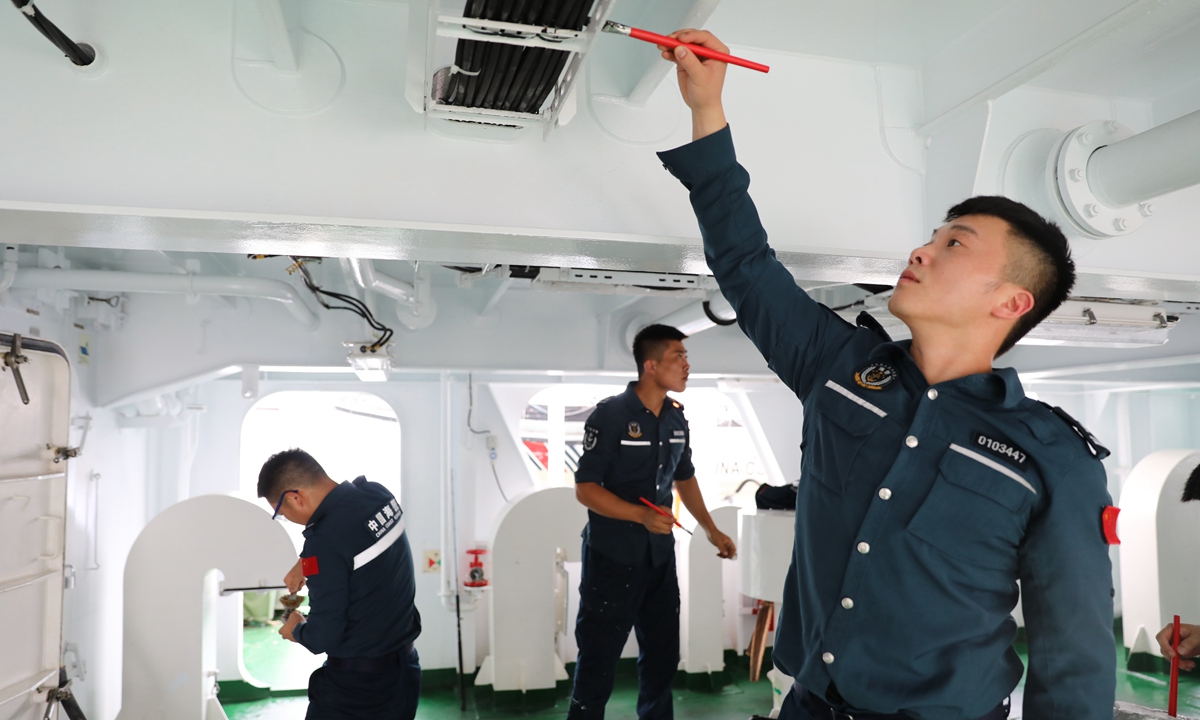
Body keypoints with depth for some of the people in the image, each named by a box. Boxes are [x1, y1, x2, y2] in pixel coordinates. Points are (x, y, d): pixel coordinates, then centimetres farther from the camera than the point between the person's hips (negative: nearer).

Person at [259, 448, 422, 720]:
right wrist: (305, 564, 16)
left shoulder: (325, 542, -25)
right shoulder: (378, 493, -3)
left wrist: (296, 630, 1)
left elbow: (322, 637, -18)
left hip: (357, 682, -7)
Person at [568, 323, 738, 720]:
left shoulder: (676, 418, 4)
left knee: (663, 654, 18)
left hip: (660, 555, 6)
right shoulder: (610, 414, -16)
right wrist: (642, 515, -26)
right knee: (599, 661, 4)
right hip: (612, 556, -6)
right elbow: (585, 488, -17)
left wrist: (711, 530, 18)